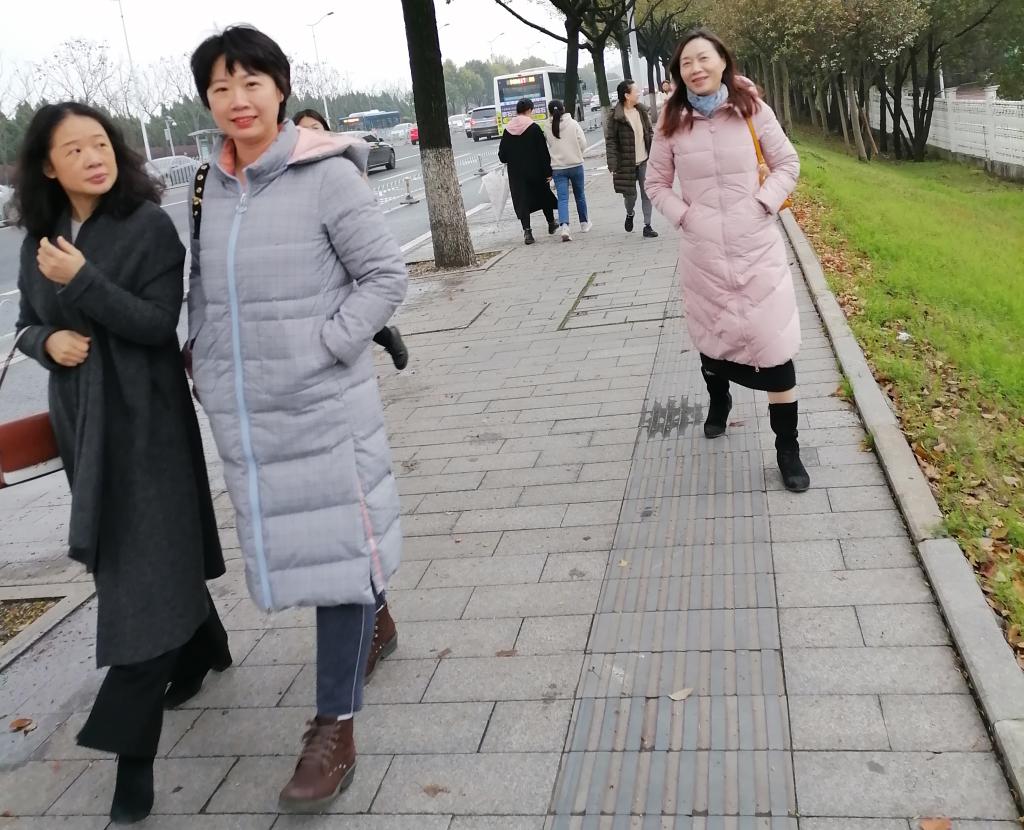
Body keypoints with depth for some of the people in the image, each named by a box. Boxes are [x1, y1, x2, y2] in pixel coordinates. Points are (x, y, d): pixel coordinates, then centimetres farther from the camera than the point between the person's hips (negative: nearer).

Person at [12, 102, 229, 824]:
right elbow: (27, 323, 14)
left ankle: (132, 748, -1)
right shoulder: (41, 236, 6)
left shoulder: (150, 226, -10)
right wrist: (48, 341, -8)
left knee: (140, 572, -6)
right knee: (120, 557, 19)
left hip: (144, 420, -6)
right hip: (80, 419, 6)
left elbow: (158, 324, -15)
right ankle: (203, 647, 43)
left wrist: (83, 280, -24)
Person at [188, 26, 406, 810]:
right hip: (243, 415, 6)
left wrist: (324, 347, -15)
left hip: (323, 408, -6)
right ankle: (376, 623, 47)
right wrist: (208, 372, 7)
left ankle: (335, 728, 12)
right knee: (293, 541, 19)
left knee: (336, 547, 1)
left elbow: (385, 276, -9)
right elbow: (203, 291, 16)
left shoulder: (328, 173, -10)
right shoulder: (212, 185, 8)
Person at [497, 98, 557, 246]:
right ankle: (551, 223, 33)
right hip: (535, 171, -2)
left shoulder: (507, 129, 1)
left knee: (522, 200, 4)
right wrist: (548, 171, -8)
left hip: (516, 173, 2)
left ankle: (527, 231, -8)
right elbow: (543, 152, -12)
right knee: (544, 196, 17)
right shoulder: (534, 128, -11)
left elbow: (502, 155, 5)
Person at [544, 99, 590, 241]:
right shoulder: (573, 124, -6)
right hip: (576, 165, 0)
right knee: (579, 195, 18)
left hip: (558, 167, 0)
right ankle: (584, 223, 31)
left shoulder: (548, 128, -4)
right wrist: (576, 154, 12)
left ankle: (564, 226, -24)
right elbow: (583, 144, -5)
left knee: (562, 198, -3)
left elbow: (547, 147, 2)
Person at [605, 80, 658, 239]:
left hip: (645, 161, 4)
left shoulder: (642, 111, 6)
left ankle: (647, 226, 11)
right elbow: (610, 141, -12)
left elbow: (650, 132, 15)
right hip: (627, 163, -4)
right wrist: (613, 166, -17)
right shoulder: (615, 117, -11)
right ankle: (629, 214, 38)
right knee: (630, 194, 5)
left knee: (647, 193, 3)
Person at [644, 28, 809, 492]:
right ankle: (718, 403, 47)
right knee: (711, 333, 16)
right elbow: (656, 183, 10)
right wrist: (682, 215, -4)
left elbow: (787, 164, 5)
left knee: (775, 345, -5)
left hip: (757, 246, -1)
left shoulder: (752, 110, -2)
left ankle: (787, 448, 4)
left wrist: (763, 204, -8)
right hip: (703, 252, 2)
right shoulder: (672, 123, 1)